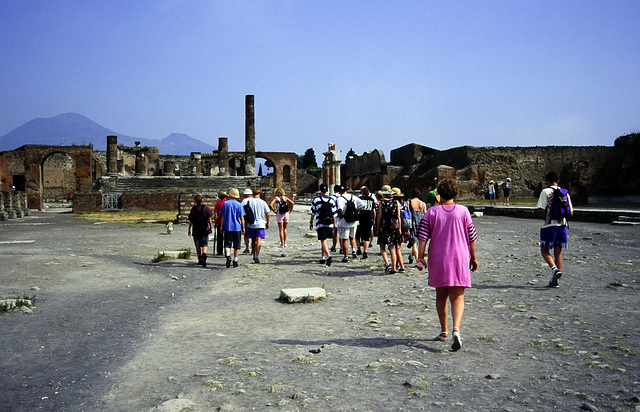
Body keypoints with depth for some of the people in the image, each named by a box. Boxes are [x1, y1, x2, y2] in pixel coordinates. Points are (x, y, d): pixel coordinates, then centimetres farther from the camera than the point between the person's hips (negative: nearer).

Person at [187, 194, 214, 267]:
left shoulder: (193, 209, -2)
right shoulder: (206, 208, -3)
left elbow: (191, 221, -1)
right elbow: (209, 219, -2)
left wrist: (189, 229, 8)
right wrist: (211, 227, 7)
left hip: (196, 230, 1)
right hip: (205, 230, -1)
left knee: (197, 246, 12)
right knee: (205, 244, 1)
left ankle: (200, 259, 18)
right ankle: (204, 254, -25)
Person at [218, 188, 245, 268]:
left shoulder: (225, 204, 2)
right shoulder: (239, 205, -2)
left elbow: (222, 217, 4)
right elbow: (242, 218, -3)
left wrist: (222, 227, 10)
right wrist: (243, 228, 4)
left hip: (227, 227, 1)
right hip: (237, 228, -1)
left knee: (227, 244, 2)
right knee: (236, 245, 9)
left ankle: (228, 255, -24)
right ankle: (235, 261, 12)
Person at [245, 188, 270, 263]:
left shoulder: (249, 201, -1)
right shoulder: (263, 202, -4)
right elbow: (267, 214, -2)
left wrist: (246, 224, 8)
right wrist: (267, 223, 11)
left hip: (251, 224, 2)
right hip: (260, 224, -2)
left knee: (253, 240, 15)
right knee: (259, 240, -6)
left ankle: (254, 255, 26)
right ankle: (257, 256, -18)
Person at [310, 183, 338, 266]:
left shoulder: (316, 199, -2)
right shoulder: (331, 200, 5)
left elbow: (313, 212, 1)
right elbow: (334, 213, 5)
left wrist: (311, 222, 12)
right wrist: (334, 224, 13)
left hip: (320, 224, -4)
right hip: (329, 224, 4)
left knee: (323, 241, -7)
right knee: (324, 240, 17)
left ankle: (329, 256, -27)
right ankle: (323, 257, 24)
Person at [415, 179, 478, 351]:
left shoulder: (432, 212, 0)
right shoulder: (463, 211, 0)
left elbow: (423, 236, -6)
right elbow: (471, 237, 3)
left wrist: (420, 257, -2)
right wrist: (473, 257, 13)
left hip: (438, 259, 1)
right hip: (459, 259, 0)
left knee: (441, 296, 16)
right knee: (457, 298, 1)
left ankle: (444, 331, 24)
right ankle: (456, 329, -21)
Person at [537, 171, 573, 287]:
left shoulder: (545, 191, -5)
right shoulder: (565, 193, 11)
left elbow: (541, 209, -13)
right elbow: (571, 213, 10)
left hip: (549, 225, -5)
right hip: (563, 225, 5)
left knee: (544, 250, 7)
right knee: (558, 252, 10)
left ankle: (554, 269, -19)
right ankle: (555, 280, 12)